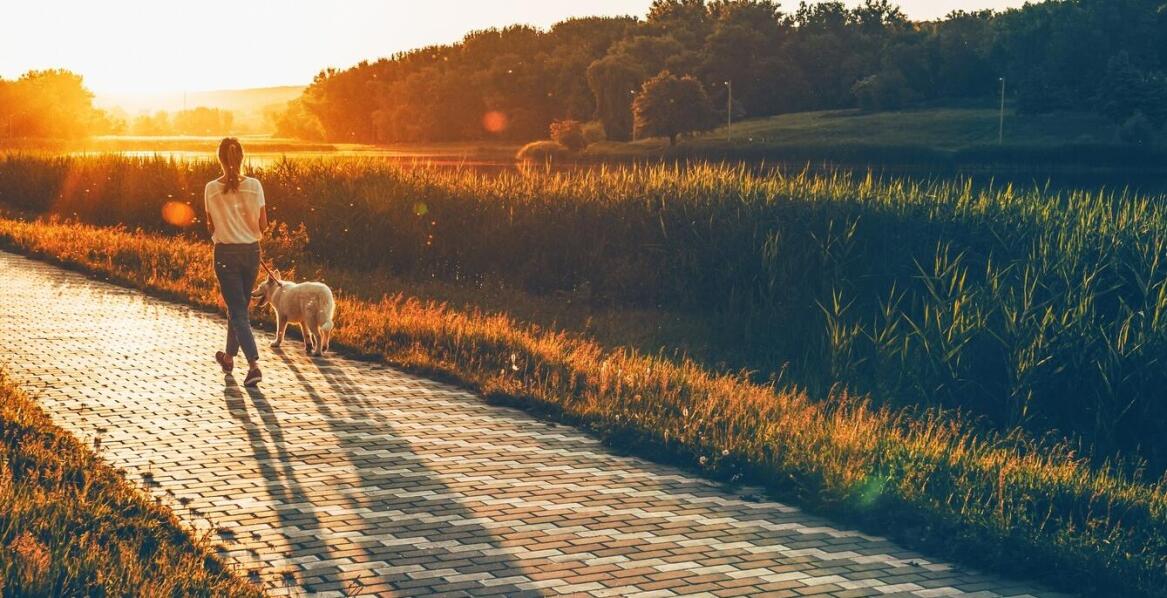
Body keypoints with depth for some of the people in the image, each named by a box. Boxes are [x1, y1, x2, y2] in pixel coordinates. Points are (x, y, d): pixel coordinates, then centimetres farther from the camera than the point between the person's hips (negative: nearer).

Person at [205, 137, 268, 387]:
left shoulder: (211, 189, -8)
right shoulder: (254, 185, -7)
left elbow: (211, 227, -1)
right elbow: (263, 224, -2)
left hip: (225, 253, -2)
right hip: (251, 251, 2)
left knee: (237, 310, -3)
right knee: (239, 306, 20)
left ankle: (254, 364, -19)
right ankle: (230, 357, 35)